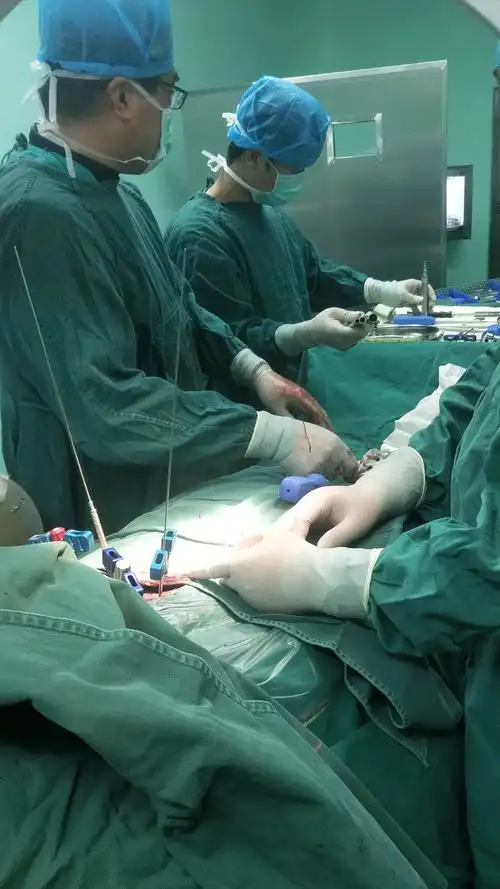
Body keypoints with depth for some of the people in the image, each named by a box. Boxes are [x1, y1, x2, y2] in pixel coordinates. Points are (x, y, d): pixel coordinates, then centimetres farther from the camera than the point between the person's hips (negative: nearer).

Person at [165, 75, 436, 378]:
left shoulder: (272, 213, 14)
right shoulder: (200, 235, -20)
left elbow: (316, 275, 24)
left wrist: (386, 291, 11)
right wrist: (306, 334, -35)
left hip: (296, 379, 9)